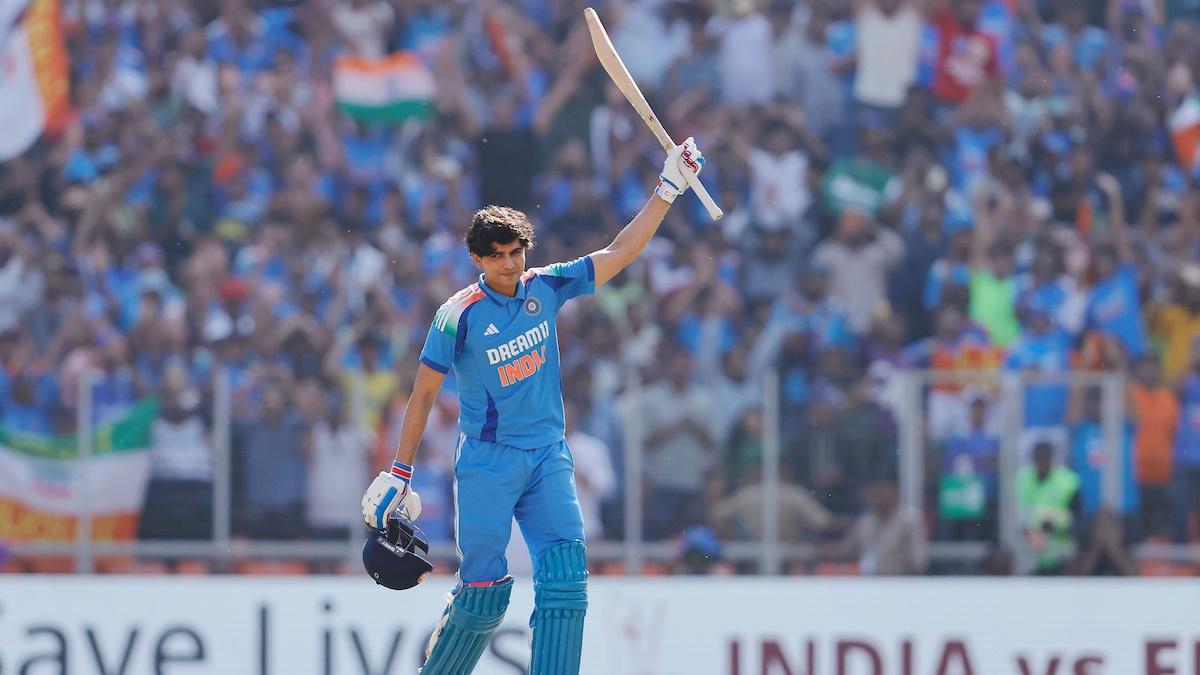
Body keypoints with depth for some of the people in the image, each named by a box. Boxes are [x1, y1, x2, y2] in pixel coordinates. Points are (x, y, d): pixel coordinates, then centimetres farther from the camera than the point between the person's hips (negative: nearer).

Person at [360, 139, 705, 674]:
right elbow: (423, 394, -4)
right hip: (486, 465, -4)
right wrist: (399, 474, -4)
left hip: (548, 458, 4)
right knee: (484, 593, -5)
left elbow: (618, 254, 6)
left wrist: (667, 190, 0)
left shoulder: (544, 289, 3)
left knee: (565, 575, -11)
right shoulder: (459, 316, -9)